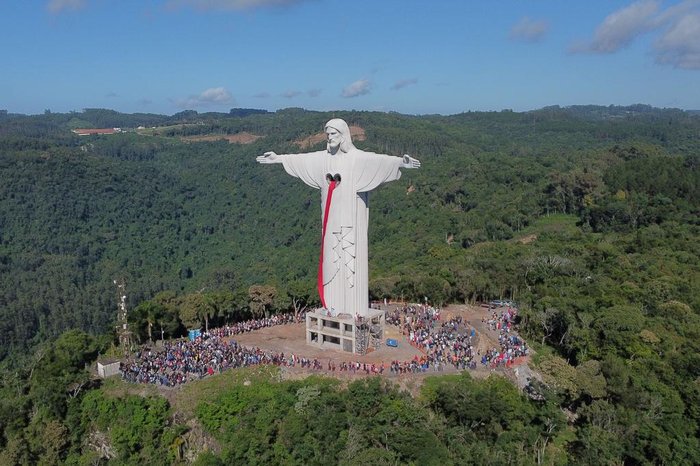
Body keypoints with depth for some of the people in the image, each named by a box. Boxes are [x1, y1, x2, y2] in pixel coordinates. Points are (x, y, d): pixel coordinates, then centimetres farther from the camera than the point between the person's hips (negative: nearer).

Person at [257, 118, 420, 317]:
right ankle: (335, 304, 21)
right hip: (331, 217, 5)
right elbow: (301, 159, 13)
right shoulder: (323, 157, 7)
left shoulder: (358, 157, -10)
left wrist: (400, 162, -40)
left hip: (351, 218, -5)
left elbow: (379, 160, -24)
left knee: (352, 256, -1)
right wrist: (278, 158, 16)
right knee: (332, 257, 10)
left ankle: (355, 306, 9)